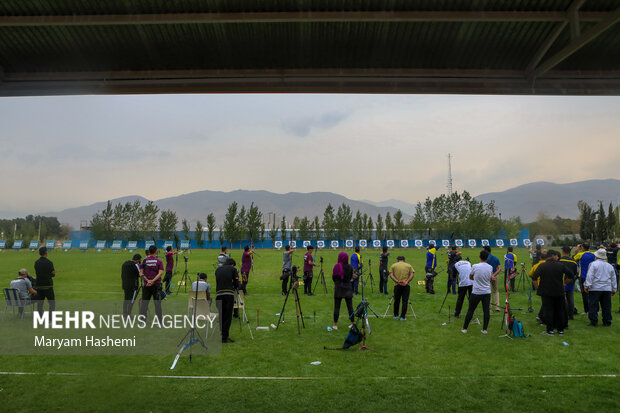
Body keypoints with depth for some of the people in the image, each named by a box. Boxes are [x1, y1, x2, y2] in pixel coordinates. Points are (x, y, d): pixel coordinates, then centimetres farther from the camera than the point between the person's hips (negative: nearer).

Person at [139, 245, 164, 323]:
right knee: (157, 303, 2)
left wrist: (147, 280, -9)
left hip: (146, 285, 1)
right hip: (156, 285, -1)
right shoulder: (159, 261, -1)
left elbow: (141, 273, -3)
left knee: (144, 302, 8)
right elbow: (160, 273, -12)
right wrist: (153, 281, -16)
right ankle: (159, 322, 2)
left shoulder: (144, 261, 3)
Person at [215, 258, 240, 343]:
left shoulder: (217, 270, 21)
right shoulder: (233, 269, 9)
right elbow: (236, 283, 5)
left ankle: (223, 335, 14)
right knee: (228, 316, 0)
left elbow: (217, 282, 21)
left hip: (218, 294, 4)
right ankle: (224, 337, -2)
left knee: (221, 316, 12)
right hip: (229, 294, -4)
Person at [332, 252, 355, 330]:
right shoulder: (350, 267, -1)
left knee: (336, 307, 4)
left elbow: (333, 278, -4)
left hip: (339, 288, -3)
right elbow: (351, 277, 5)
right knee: (350, 306, 10)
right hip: (348, 288, 3)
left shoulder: (337, 266, -9)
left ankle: (335, 325, 6)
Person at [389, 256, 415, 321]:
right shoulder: (408, 265, 12)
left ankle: (396, 316, 21)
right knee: (405, 301, 4)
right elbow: (412, 274, -1)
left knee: (396, 301, 13)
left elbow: (391, 275, -2)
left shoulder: (393, 265, 10)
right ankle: (403, 317, 2)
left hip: (397, 285, 0)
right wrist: (407, 282, -9)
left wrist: (397, 281, -10)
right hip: (406, 286, 0)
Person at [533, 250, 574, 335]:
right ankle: (560, 329, 18)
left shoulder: (541, 266, -6)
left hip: (546, 292, -1)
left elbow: (534, 277, -12)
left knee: (548, 310, 3)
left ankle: (550, 330, 2)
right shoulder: (561, 265, -3)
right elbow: (571, 276, -3)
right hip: (559, 292, 1)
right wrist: (564, 283, 10)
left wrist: (537, 287, 0)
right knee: (560, 310, 13)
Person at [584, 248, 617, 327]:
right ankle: (607, 322, 14)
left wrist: (587, 286, -9)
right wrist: (614, 290, 23)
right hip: (607, 289, 5)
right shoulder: (610, 266, 10)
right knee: (606, 306, 10)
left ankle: (594, 322, 0)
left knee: (593, 306, 0)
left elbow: (590, 276, -12)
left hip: (595, 289, -5)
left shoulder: (594, 264, -7)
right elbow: (613, 279, 16)